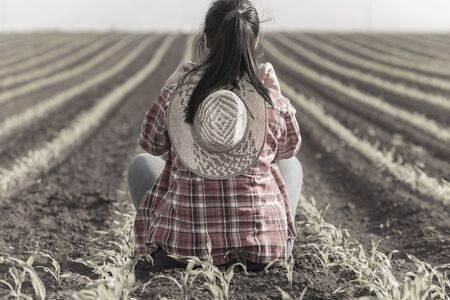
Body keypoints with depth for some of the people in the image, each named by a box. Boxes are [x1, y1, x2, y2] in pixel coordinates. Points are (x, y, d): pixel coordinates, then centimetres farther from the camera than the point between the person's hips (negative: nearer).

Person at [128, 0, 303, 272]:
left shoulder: (176, 94, -11)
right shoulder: (273, 102, -11)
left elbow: (151, 145, 9)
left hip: (182, 243, 0)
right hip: (264, 248, 0)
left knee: (141, 163, 27)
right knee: (292, 165, 30)